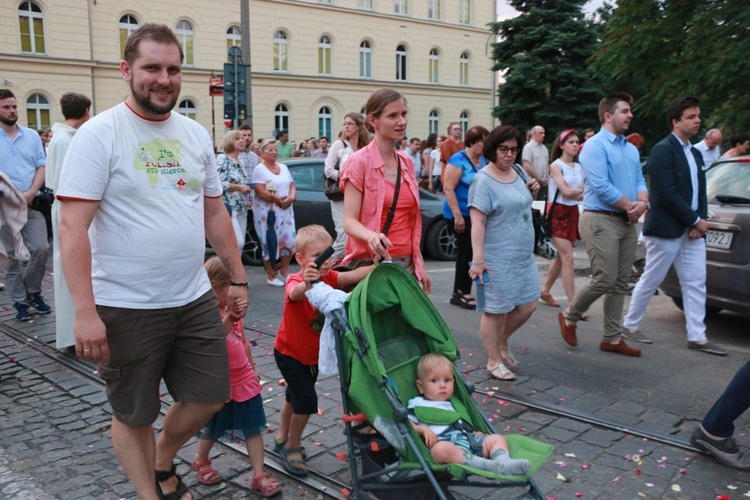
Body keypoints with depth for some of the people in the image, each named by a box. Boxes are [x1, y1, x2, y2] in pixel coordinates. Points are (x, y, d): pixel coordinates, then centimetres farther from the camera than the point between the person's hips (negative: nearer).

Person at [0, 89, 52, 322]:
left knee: (41, 249, -4)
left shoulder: (32, 136, 9)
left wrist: (31, 193, -10)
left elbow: (42, 167, 5)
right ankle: (20, 301, 14)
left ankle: (33, 292, 18)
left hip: (32, 204, 2)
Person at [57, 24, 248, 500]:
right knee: (134, 414, 10)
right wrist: (85, 312, -20)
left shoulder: (196, 134, 7)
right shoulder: (99, 134, -10)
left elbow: (215, 212, 14)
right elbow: (73, 228, -15)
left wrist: (239, 278, 13)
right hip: (126, 308, -5)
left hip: (195, 299, 6)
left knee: (211, 396, 14)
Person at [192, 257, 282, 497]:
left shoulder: (234, 311, 3)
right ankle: (201, 461, 43)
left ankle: (259, 475, 12)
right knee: (214, 429, 15)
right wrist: (227, 321, -49)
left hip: (245, 379, 6)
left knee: (253, 428, 5)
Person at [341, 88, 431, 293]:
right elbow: (349, 221, -14)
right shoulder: (359, 161, -8)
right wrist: (371, 236, -34)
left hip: (406, 263, 6)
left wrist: (420, 265, 16)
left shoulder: (406, 162, 10)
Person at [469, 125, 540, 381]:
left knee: (527, 305, 12)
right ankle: (494, 361, 17)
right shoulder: (483, 181, -14)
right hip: (498, 258, -8)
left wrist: (533, 191, 4)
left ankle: (501, 343, 34)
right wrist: (478, 259, -26)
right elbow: (477, 221, -20)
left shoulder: (518, 172, 10)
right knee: (496, 310, 2)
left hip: (523, 254, 8)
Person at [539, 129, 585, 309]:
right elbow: (566, 192, -16)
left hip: (573, 212, 7)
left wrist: (577, 193, -15)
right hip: (558, 213, -7)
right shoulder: (556, 166, -7)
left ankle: (545, 292, 28)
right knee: (568, 258, -11)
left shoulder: (579, 167, 11)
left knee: (561, 256, 13)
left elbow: (581, 195, 4)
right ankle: (573, 305, -10)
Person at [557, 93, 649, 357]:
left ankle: (612, 338, 16)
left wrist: (643, 202, -7)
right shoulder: (595, 146, -8)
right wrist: (631, 206, -10)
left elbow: (640, 181, 14)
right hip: (601, 220, -8)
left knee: (620, 284, 8)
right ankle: (569, 316, 14)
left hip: (627, 223, 8)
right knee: (604, 280, -10)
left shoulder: (631, 149, 18)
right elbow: (601, 187, -17)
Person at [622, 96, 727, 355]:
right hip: (666, 229, -8)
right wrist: (695, 221, -14)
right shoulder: (663, 150, -11)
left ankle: (697, 337, 13)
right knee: (650, 281, 3)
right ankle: (630, 325, 18)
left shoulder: (695, 154, 15)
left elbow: (700, 192, 15)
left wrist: (700, 221, -3)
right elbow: (666, 193, -19)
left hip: (691, 231, 8)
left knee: (696, 284, 6)